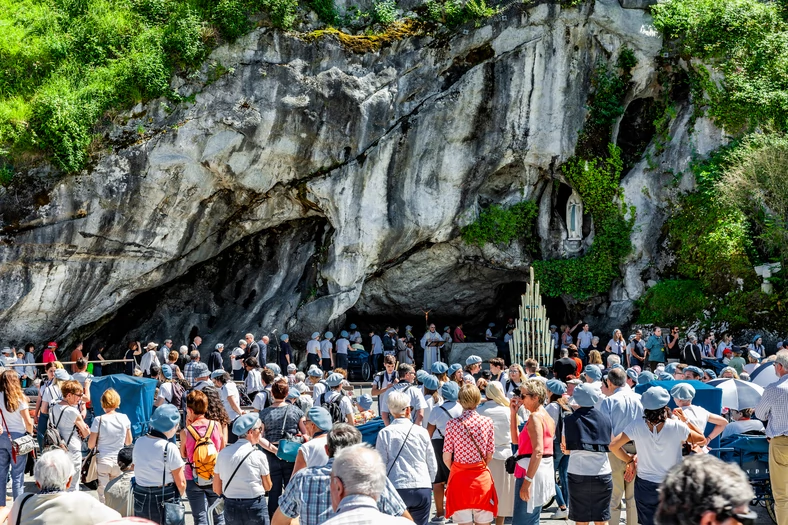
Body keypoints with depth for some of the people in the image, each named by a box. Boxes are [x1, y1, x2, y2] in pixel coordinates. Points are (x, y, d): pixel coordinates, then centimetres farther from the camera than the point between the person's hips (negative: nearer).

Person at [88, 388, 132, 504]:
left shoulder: (99, 420, -9)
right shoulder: (124, 418, -1)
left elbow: (90, 445, -6)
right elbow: (128, 442, 9)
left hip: (103, 461, -2)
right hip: (119, 462, 3)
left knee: (103, 496, 1)